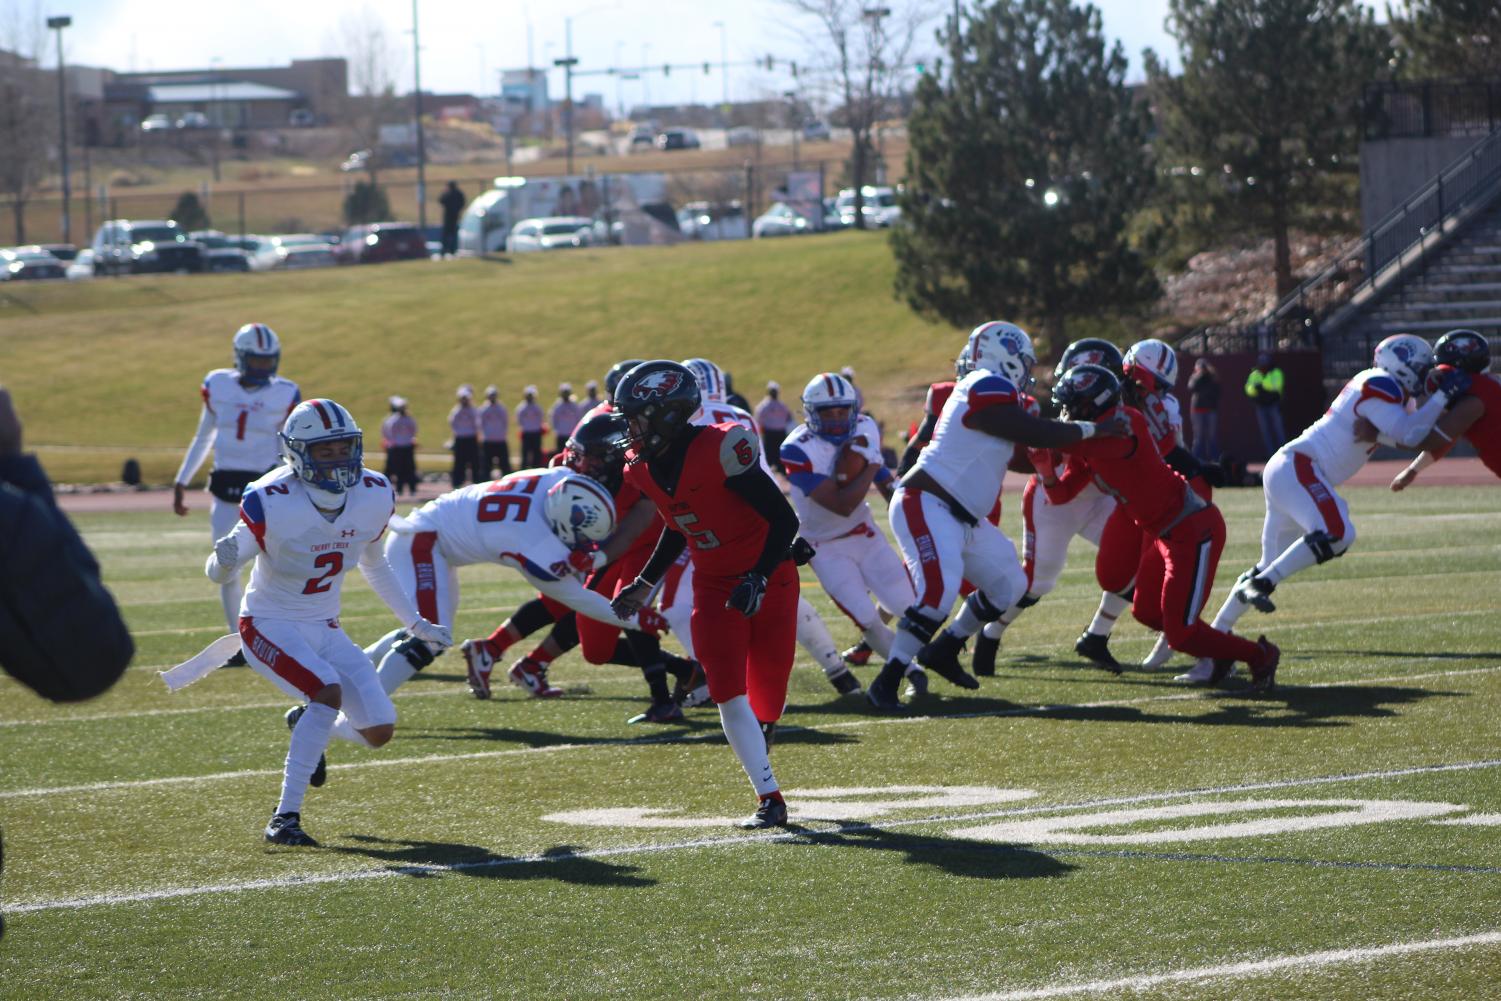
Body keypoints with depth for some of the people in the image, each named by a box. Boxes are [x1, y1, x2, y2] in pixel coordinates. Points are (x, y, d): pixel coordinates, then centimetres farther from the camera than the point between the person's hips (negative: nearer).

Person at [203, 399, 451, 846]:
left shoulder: (374, 496, -7)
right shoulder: (273, 502, -23)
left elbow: (374, 564, 13)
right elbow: (217, 571, -17)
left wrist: (414, 622, 20)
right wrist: (223, 560, -41)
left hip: (325, 629, 6)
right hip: (270, 626, -6)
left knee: (378, 730, -3)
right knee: (329, 692, -31)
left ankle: (308, 724, 32)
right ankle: (285, 818, -25)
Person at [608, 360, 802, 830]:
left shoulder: (719, 450, -27)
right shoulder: (643, 468, -4)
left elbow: (784, 519, -23)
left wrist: (758, 579, -30)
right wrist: (644, 584, 15)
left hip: (769, 578, -5)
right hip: (713, 586, 5)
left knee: (767, 690, 2)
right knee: (729, 694, -9)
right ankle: (770, 799, -6)